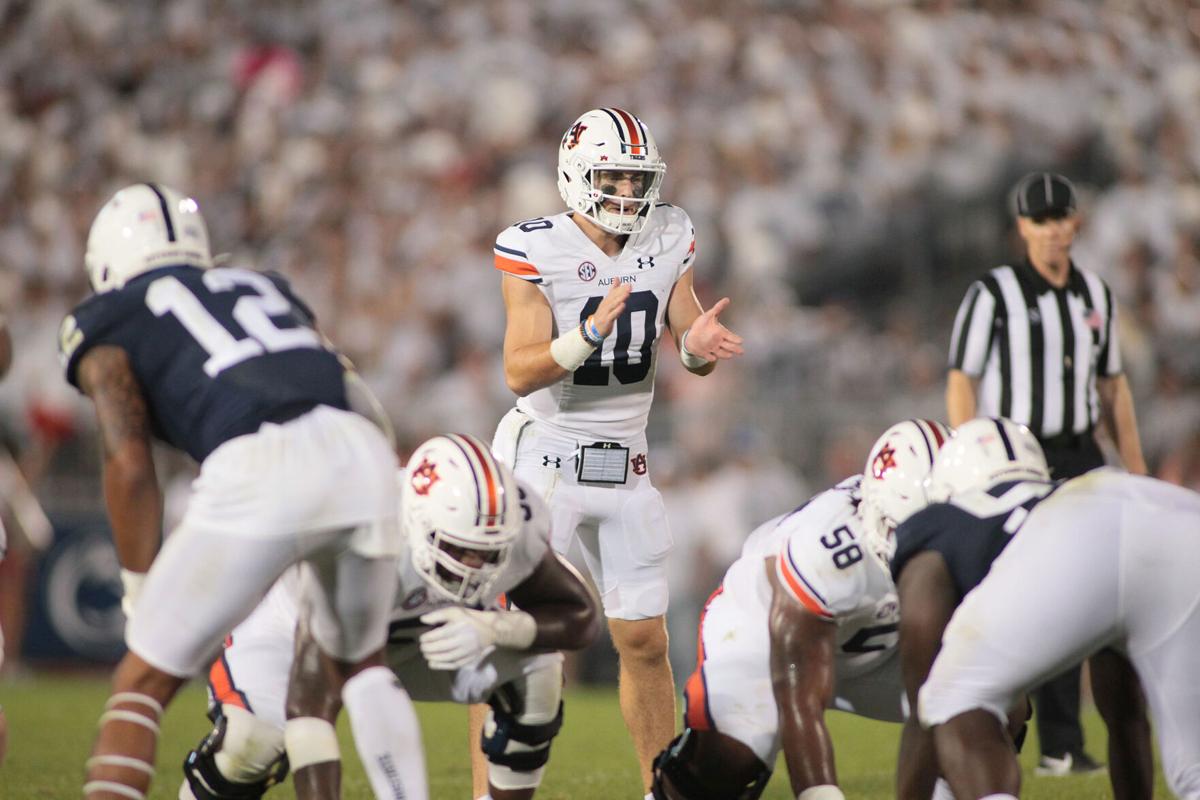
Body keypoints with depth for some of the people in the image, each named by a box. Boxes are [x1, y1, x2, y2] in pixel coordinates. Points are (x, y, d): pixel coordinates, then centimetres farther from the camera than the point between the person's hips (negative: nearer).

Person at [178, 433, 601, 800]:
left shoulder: (516, 531, -28)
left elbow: (581, 616, -16)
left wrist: (494, 628, -36)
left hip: (407, 632, 5)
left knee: (537, 671, -17)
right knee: (255, 740, -33)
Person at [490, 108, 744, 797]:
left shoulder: (667, 241, 2)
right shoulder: (537, 251, -13)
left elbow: (693, 348, 8)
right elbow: (520, 373, -19)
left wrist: (700, 346, -16)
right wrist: (591, 334, -34)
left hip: (626, 466, 5)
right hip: (546, 457, -5)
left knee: (645, 641, 8)